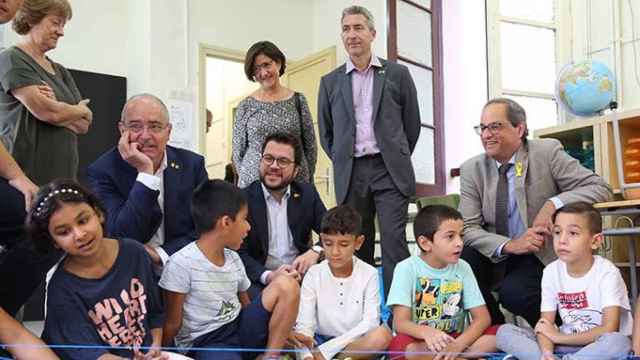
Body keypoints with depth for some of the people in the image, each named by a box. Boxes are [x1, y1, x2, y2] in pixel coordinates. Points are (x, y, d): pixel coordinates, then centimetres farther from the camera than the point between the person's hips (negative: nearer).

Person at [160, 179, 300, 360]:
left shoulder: (233, 259, 7)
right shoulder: (181, 263, -15)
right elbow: (173, 323, -9)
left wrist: (283, 331, 9)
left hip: (239, 329, 8)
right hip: (204, 343, -8)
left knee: (286, 285, -10)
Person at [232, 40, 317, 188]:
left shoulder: (298, 100, 5)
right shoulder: (246, 105, 4)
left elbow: (310, 146, 7)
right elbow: (237, 151, 9)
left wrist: (307, 179, 4)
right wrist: (247, 178, 3)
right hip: (253, 181, 0)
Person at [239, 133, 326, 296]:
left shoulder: (308, 194, 7)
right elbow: (239, 253, -9)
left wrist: (316, 251, -15)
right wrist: (269, 276, -27)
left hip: (301, 275, 3)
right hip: (259, 281, -3)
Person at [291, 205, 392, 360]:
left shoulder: (369, 274, -6)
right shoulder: (314, 274, -3)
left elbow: (370, 323, -14)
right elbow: (304, 325, -11)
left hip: (357, 344, 0)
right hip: (321, 341, 0)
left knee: (382, 334, -33)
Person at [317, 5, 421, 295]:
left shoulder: (397, 74, 6)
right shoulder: (330, 82, 12)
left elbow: (412, 123, 11)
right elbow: (325, 131, 18)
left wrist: (398, 160, 10)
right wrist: (341, 163, 10)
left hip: (389, 170, -2)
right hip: (350, 173, 2)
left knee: (394, 240, -9)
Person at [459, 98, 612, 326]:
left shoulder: (547, 152, -7)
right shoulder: (472, 169, 0)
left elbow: (600, 188, -10)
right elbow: (469, 228, -7)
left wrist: (554, 203, -25)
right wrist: (509, 245, -24)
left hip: (541, 254, -3)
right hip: (497, 255, 3)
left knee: (513, 292, -30)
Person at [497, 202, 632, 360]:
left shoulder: (607, 272, -15)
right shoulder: (551, 272, -3)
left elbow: (609, 330, -22)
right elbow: (545, 324, -5)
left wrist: (559, 337, -16)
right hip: (567, 343, 4)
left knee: (618, 343, -39)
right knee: (505, 332, -13)